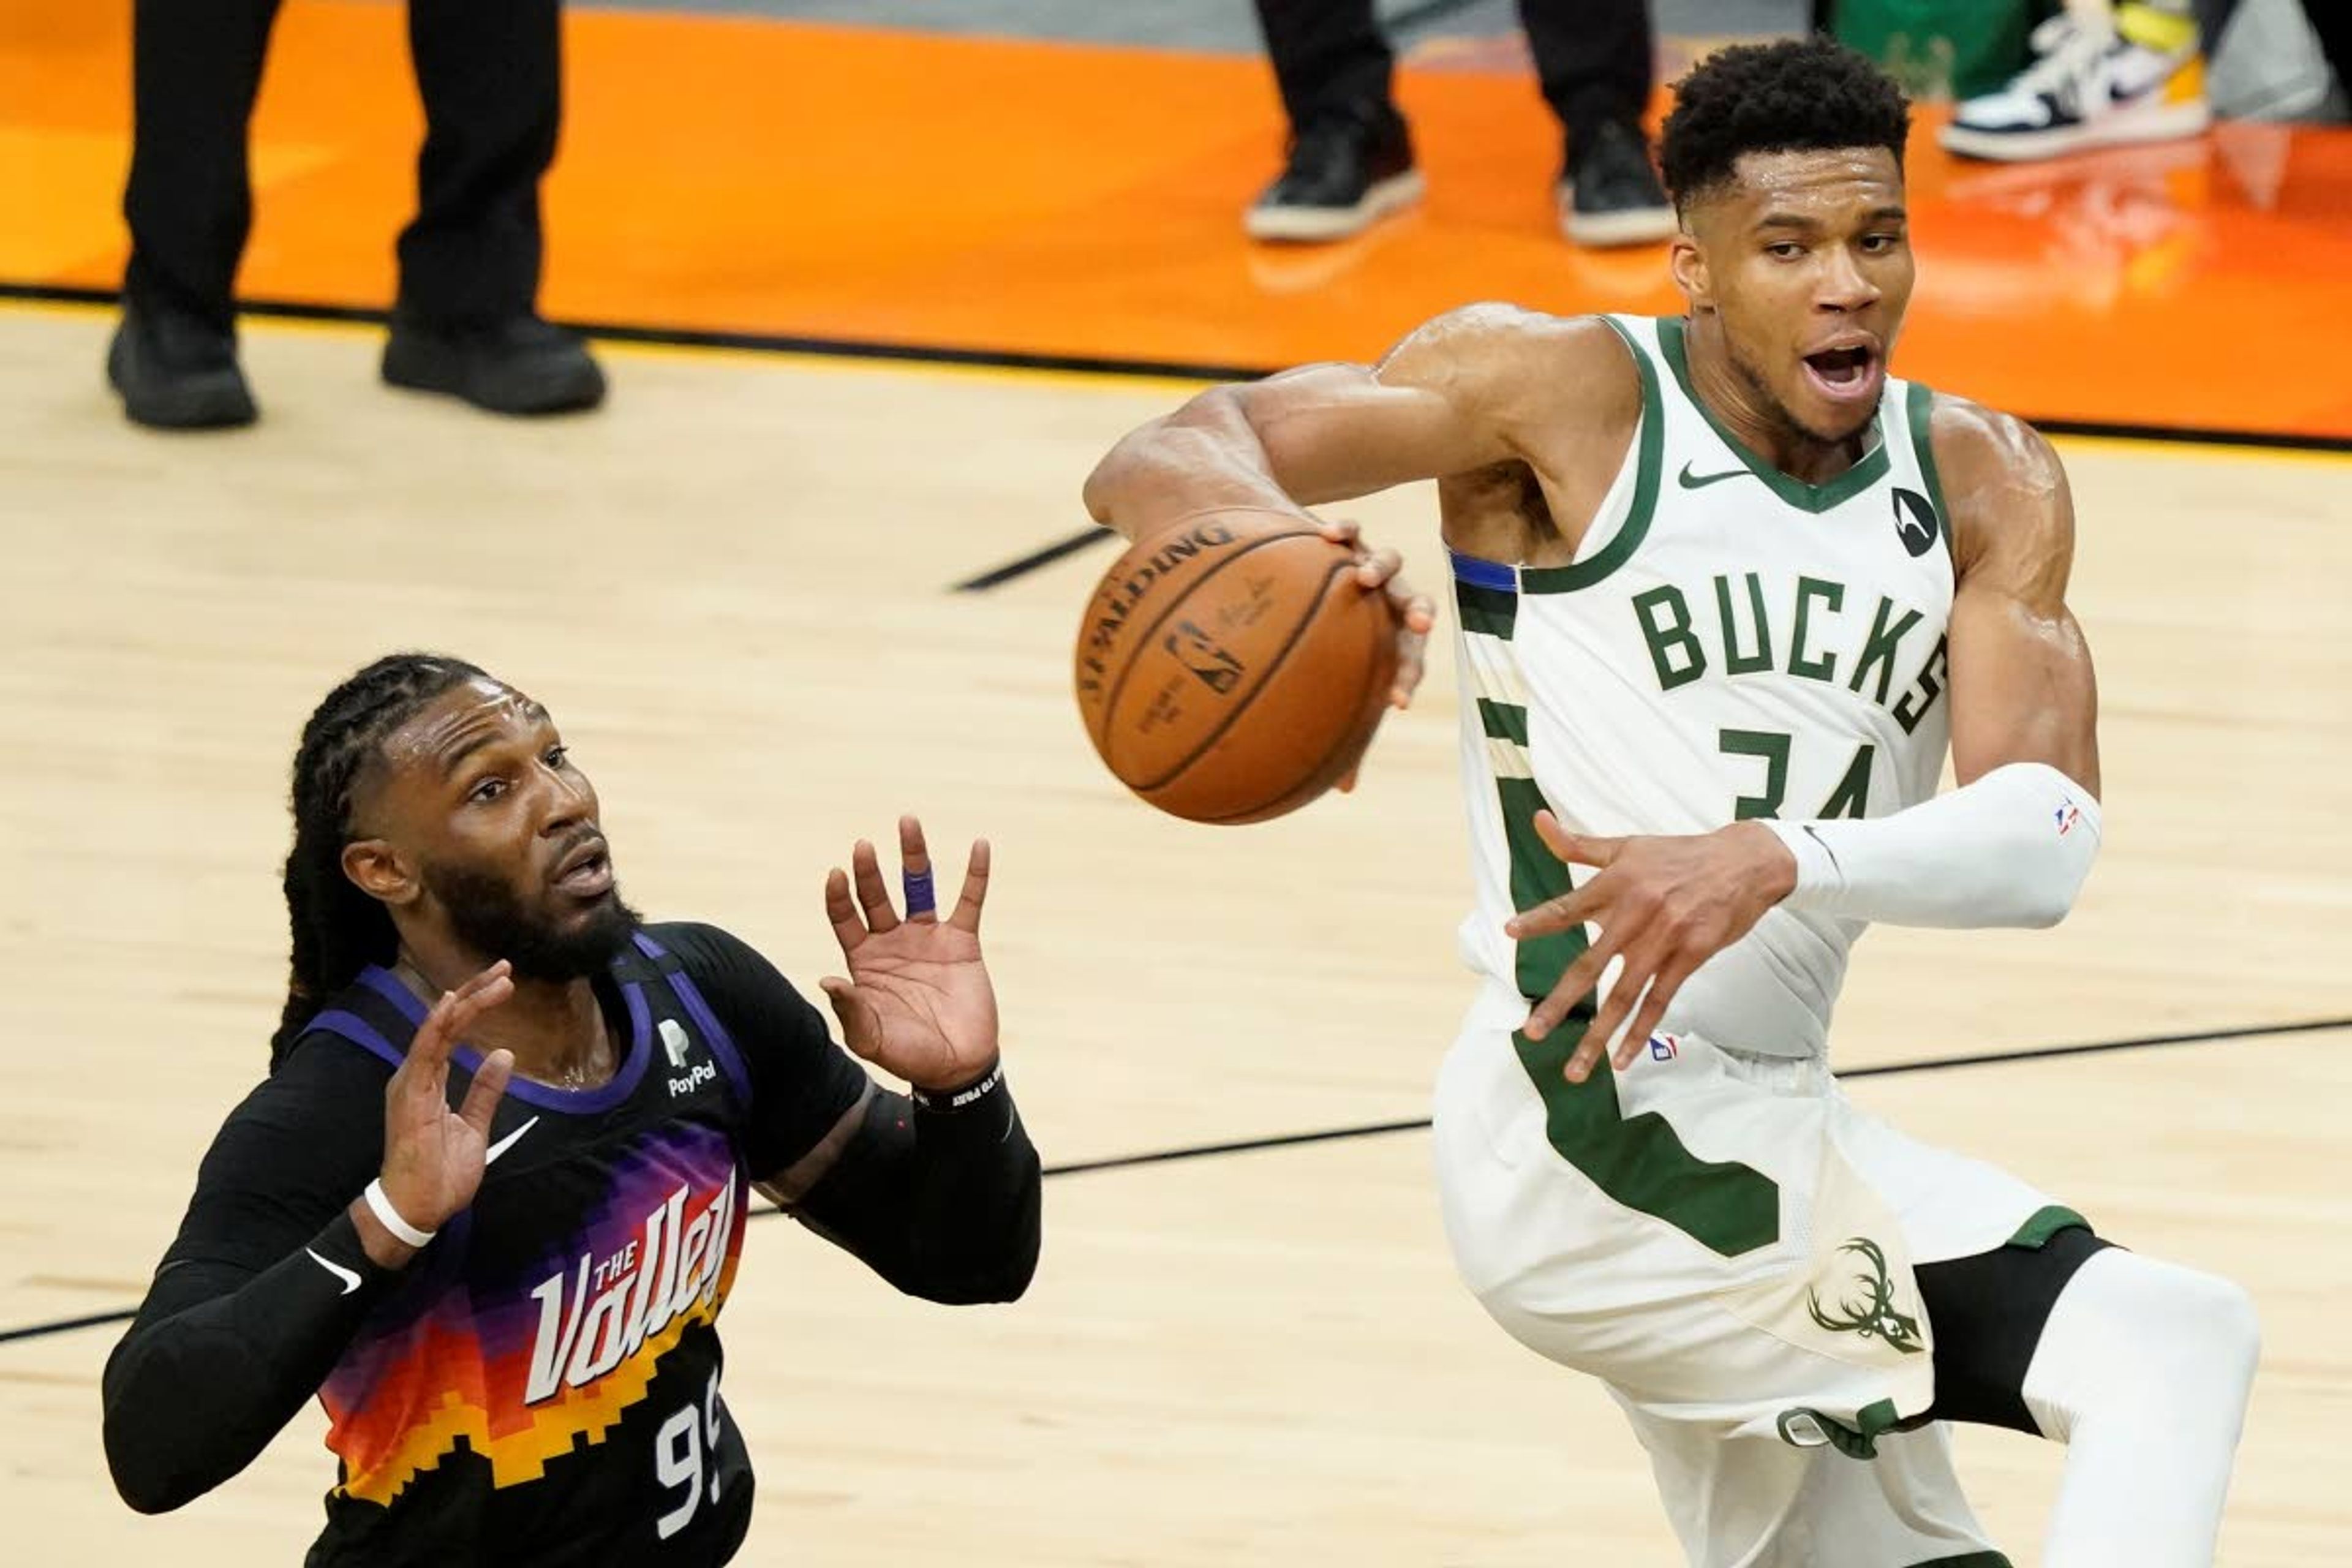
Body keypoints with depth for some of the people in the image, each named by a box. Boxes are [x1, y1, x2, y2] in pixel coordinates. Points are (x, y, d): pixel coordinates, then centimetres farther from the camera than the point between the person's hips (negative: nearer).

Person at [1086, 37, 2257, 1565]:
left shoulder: (1983, 484, 7)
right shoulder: (1566, 391, -6)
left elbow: (2046, 836, -9)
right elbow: (1163, 462, -11)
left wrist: (1777, 858, -29)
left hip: (1767, 1125, 8)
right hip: (1597, 1128, -8)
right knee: (2175, 1347, -20)